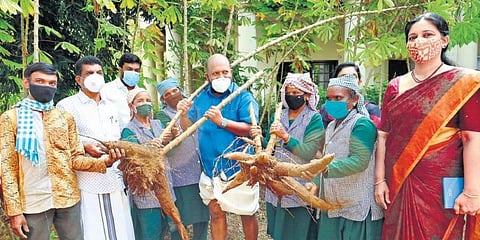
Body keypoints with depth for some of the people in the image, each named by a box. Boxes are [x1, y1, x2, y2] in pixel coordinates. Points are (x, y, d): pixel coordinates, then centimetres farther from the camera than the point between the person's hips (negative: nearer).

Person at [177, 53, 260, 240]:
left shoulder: (243, 97, -7)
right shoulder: (201, 98, 8)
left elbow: (250, 129, -17)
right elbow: (189, 129, 12)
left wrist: (222, 121, -25)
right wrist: (184, 114, -7)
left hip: (239, 168, -4)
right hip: (211, 168, 4)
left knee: (248, 214, 9)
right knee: (216, 214, 13)